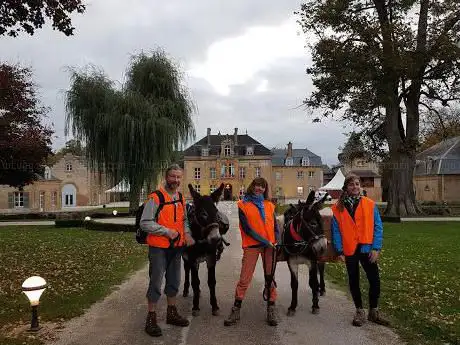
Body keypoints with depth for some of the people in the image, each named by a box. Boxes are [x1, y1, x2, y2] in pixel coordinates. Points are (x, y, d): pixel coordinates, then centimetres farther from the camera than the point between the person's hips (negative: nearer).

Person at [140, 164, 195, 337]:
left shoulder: (181, 198, 9)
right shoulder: (155, 198, -14)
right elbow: (145, 223, -18)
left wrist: (187, 233, 1)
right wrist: (167, 231, -21)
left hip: (176, 246, 7)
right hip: (158, 247, -7)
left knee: (174, 281, 17)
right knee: (156, 282, 0)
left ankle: (172, 313, 33)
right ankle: (151, 318, 14)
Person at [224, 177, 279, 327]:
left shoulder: (269, 205, 12)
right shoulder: (243, 205, 0)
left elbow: (275, 226, 12)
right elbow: (247, 228, -8)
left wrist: (277, 242, -5)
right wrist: (265, 241, -13)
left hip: (270, 246, 4)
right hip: (252, 245, -3)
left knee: (270, 277, 7)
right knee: (244, 279, -3)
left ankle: (271, 310, 17)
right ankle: (236, 310, 9)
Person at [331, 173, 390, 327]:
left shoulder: (370, 205, -2)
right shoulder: (338, 208, -2)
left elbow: (378, 227, -3)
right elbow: (336, 230, -2)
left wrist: (376, 248, -10)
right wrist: (339, 251, -8)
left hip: (367, 248, 0)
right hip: (349, 250, 0)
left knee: (375, 280, 3)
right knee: (354, 281, 11)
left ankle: (373, 311, 23)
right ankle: (359, 311, 27)